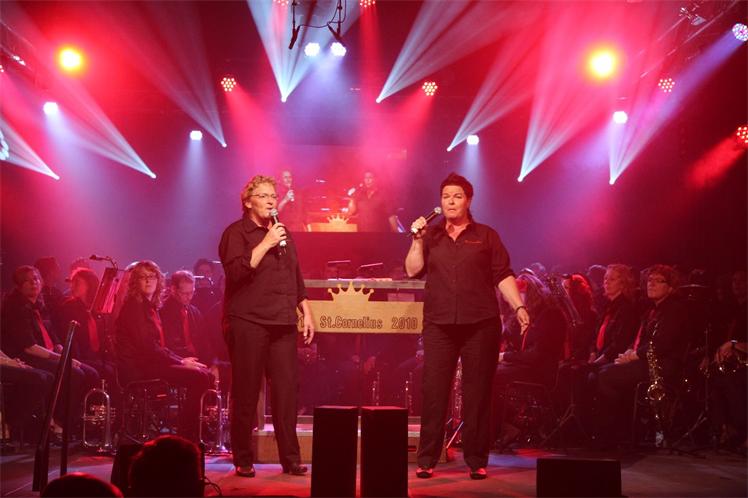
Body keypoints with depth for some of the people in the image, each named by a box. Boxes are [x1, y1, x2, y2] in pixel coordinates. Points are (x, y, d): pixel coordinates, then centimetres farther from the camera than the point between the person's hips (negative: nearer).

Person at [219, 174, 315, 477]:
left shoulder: (283, 233, 20)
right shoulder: (236, 233, -1)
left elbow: (296, 278, 25)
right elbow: (236, 271, -16)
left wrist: (306, 313, 18)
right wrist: (266, 244, -17)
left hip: (282, 324, 6)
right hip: (247, 324, -5)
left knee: (287, 390, -1)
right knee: (246, 393, -2)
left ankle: (291, 459, 4)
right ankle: (243, 460, 6)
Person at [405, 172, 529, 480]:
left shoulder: (486, 236, 10)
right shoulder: (431, 236, 14)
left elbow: (503, 276, 5)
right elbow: (412, 271, 4)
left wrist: (518, 307, -6)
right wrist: (417, 239, -5)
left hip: (480, 322, -1)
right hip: (439, 323, 1)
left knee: (477, 392, 1)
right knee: (433, 391, -3)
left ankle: (477, 461, 8)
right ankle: (426, 460, 3)